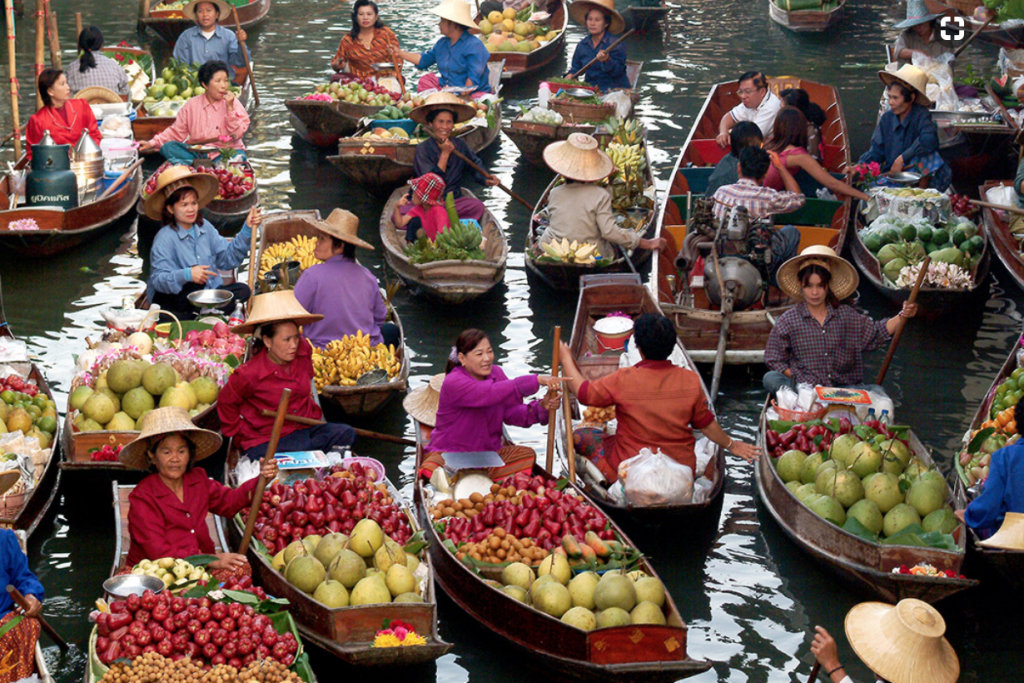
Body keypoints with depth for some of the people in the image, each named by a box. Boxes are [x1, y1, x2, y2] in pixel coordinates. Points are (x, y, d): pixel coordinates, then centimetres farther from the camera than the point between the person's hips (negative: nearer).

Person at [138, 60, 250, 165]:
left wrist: (230, 108, -15)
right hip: (197, 153, 3)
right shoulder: (192, 105, 7)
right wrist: (152, 143, 0)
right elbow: (176, 132, 11)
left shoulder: (233, 103, 2)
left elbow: (237, 134, -7)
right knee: (167, 147, -19)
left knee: (238, 156, -37)